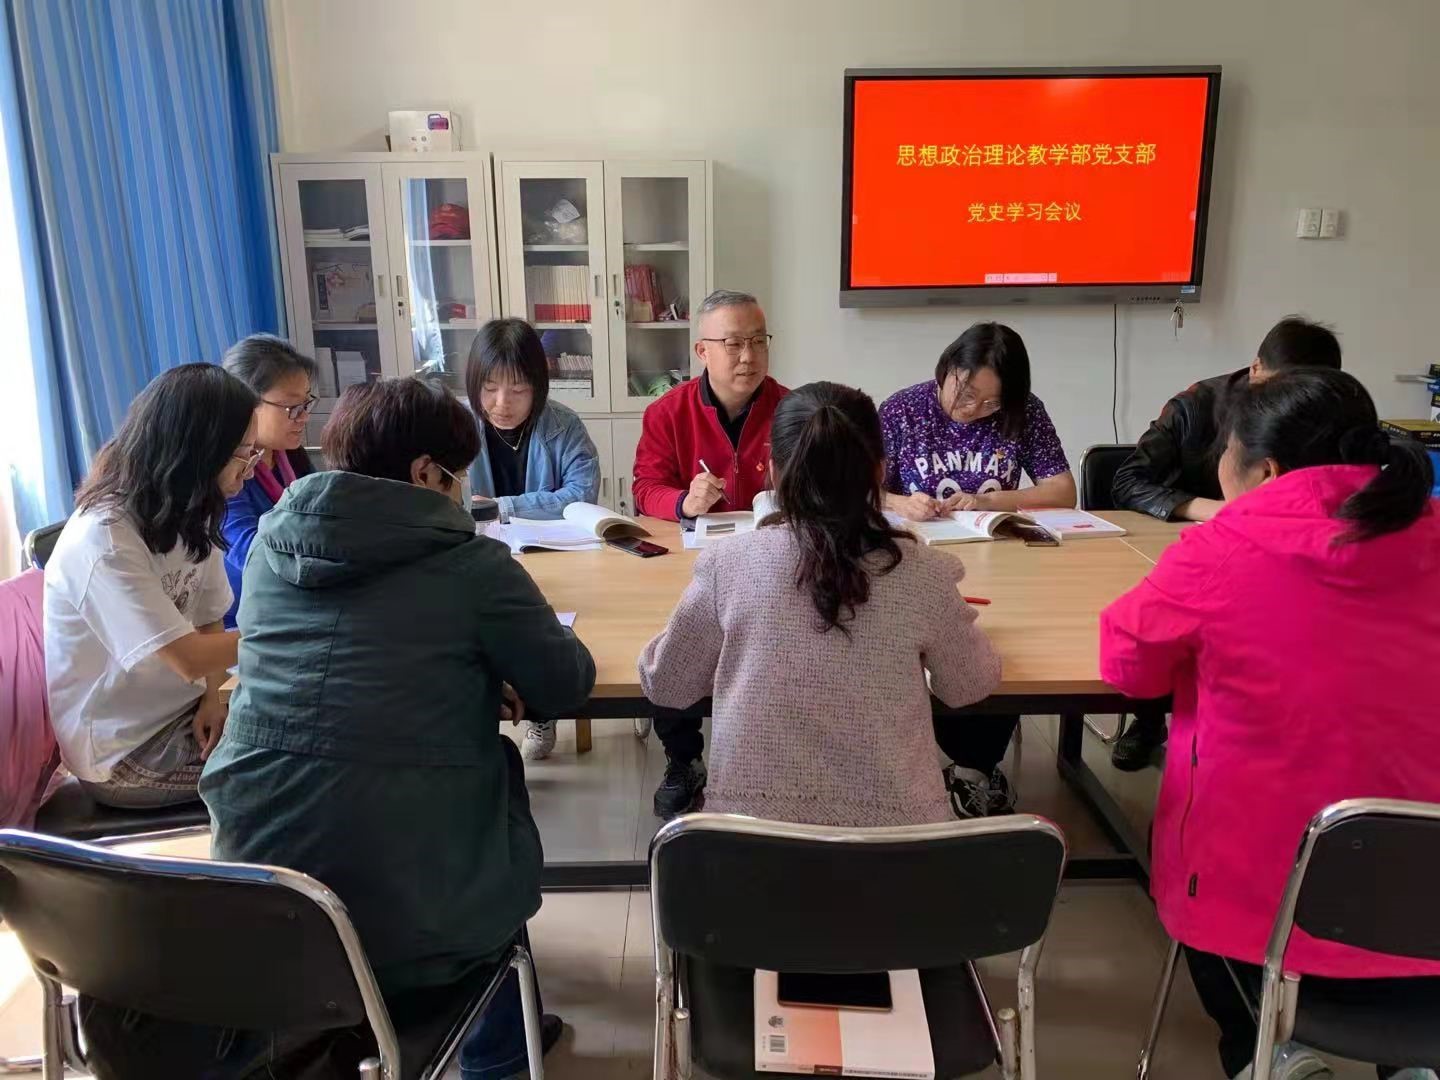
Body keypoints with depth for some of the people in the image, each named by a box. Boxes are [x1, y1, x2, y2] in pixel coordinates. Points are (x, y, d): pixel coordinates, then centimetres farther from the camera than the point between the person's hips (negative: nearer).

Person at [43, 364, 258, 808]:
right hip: (123, 752, -7)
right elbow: (190, 658, -28)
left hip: (183, 714, 7)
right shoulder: (103, 539, -25)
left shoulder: (188, 517, 2)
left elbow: (210, 625, 5)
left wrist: (212, 698, -13)